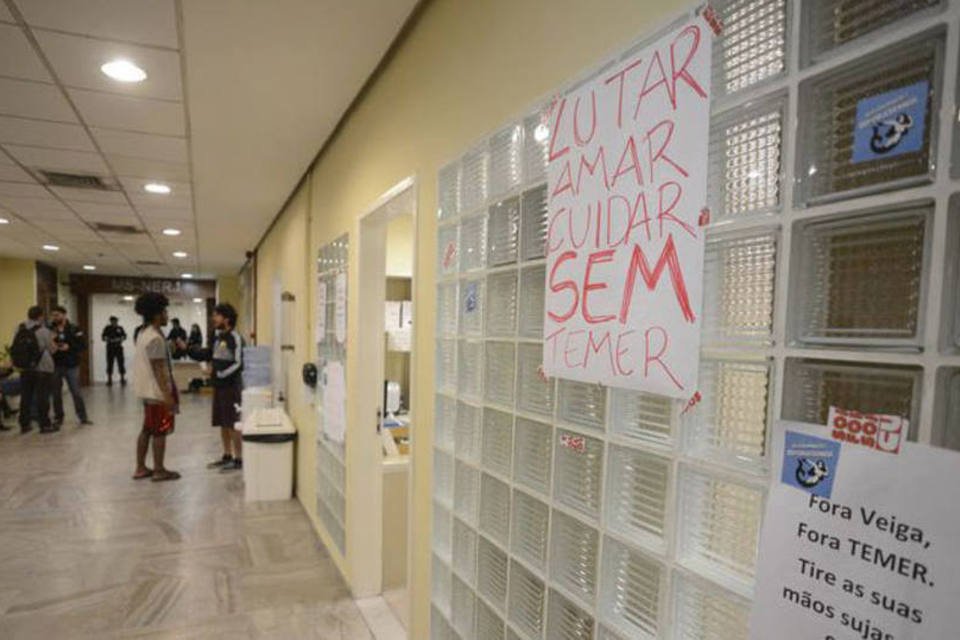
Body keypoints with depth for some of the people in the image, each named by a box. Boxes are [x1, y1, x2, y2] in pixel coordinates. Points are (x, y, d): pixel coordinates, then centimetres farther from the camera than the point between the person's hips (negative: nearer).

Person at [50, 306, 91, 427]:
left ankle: (83, 417, 11)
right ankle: (58, 417, 21)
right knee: (56, 393, 9)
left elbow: (83, 345, -6)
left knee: (76, 392, 4)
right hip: (55, 365, 2)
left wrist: (69, 347, -18)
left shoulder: (74, 329, -2)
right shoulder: (50, 329, 2)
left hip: (71, 365, -2)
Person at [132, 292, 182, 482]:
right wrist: (167, 395, -22)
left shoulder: (143, 334, 13)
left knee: (147, 430, 15)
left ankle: (141, 468, 22)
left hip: (148, 391, 10)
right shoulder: (155, 338, -19)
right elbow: (158, 369, -22)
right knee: (160, 431, -1)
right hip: (157, 392, -10)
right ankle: (159, 471, 6)